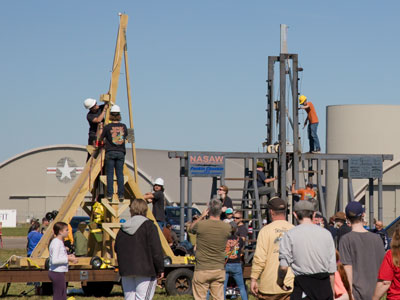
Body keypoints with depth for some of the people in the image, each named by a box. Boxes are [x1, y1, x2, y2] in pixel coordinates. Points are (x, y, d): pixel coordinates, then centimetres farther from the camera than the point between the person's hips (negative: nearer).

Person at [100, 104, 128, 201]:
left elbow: (101, 139, 6)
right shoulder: (123, 126, 3)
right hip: (121, 152, 2)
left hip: (110, 152, -2)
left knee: (110, 174, 0)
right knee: (120, 174, 5)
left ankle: (110, 194, -4)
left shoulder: (107, 127, -5)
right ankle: (121, 195, 2)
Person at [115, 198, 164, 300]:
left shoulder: (123, 229, 9)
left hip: (126, 271, 5)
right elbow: (156, 250, -10)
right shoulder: (149, 226, -7)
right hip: (145, 271, -5)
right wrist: (160, 269, -4)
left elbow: (117, 249, 14)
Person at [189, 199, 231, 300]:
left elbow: (191, 228, 8)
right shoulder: (227, 227, -6)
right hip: (219, 270, 3)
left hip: (202, 270, -3)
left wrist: (202, 216, 15)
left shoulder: (201, 225, -14)